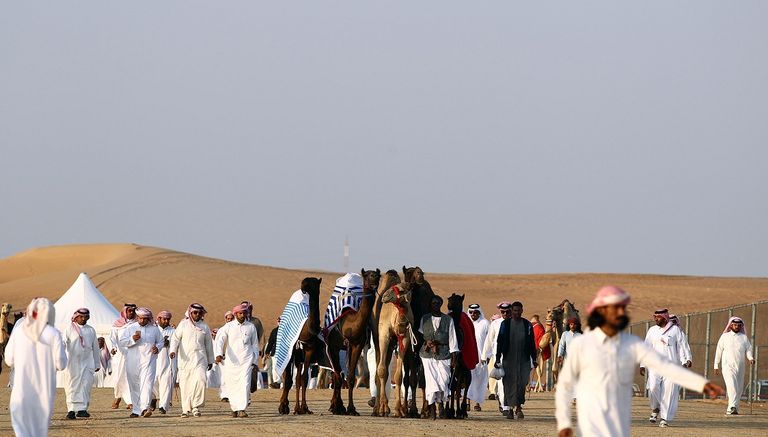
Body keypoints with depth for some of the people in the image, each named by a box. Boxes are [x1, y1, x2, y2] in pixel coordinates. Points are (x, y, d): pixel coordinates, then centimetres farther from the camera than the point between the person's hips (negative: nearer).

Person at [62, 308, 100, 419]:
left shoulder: (91, 330, 13)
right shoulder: (69, 329, 3)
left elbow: (95, 347, 19)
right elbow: (62, 343, -5)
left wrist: (97, 364, 21)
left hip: (87, 363, 3)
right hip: (72, 363, -2)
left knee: (86, 385, -7)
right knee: (72, 386, -2)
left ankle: (82, 409, -7)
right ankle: (71, 410, 3)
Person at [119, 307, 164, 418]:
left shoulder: (154, 329, 11)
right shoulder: (130, 328, 9)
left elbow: (160, 341, 21)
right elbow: (121, 342, 4)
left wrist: (157, 347, -1)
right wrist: (132, 339, -13)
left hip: (148, 360, -1)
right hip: (133, 362, 1)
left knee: (147, 384, -16)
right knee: (134, 386, 5)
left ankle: (145, 408, -26)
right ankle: (135, 410, 12)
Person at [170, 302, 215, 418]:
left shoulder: (204, 327, 12)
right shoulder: (183, 324, 7)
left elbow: (208, 344, 20)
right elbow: (175, 338, 3)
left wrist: (210, 360, 23)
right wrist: (173, 350, -14)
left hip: (199, 359, 1)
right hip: (185, 358, -1)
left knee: (200, 380, -19)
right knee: (185, 384, 0)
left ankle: (196, 406, -11)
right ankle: (186, 409, 10)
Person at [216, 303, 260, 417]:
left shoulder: (251, 327, 10)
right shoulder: (228, 327, 3)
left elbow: (255, 344, 18)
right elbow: (220, 340, -7)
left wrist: (255, 361, 16)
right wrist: (219, 354, -23)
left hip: (246, 360, 0)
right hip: (231, 360, 0)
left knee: (245, 383, -14)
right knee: (232, 385, 5)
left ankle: (242, 409, -19)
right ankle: (234, 409, 22)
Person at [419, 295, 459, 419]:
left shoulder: (448, 319, 8)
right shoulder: (424, 319, 12)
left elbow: (452, 337, 6)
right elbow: (420, 333, 18)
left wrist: (454, 353, -1)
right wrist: (426, 341, 0)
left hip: (443, 354, 0)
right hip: (428, 354, 1)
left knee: (443, 380, -8)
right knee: (431, 380, -8)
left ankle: (440, 403, 15)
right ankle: (432, 409, -2)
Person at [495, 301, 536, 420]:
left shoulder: (527, 325, 8)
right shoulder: (505, 324, 4)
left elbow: (531, 343, 12)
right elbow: (499, 342, 3)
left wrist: (534, 358, 7)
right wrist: (498, 359, -2)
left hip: (524, 360, 1)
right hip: (508, 359, -1)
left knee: (522, 383, -5)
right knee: (510, 384, -2)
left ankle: (518, 407, 4)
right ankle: (511, 408, 4)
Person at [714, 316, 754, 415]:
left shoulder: (744, 337, 12)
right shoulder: (725, 336, 6)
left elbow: (748, 349, 6)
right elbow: (719, 351, 9)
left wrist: (750, 358, -16)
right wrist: (716, 365, 6)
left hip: (740, 366, 4)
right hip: (728, 365, -4)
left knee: (739, 388, 2)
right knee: (732, 386, -20)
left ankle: (732, 408, 10)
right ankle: (732, 407, -29)